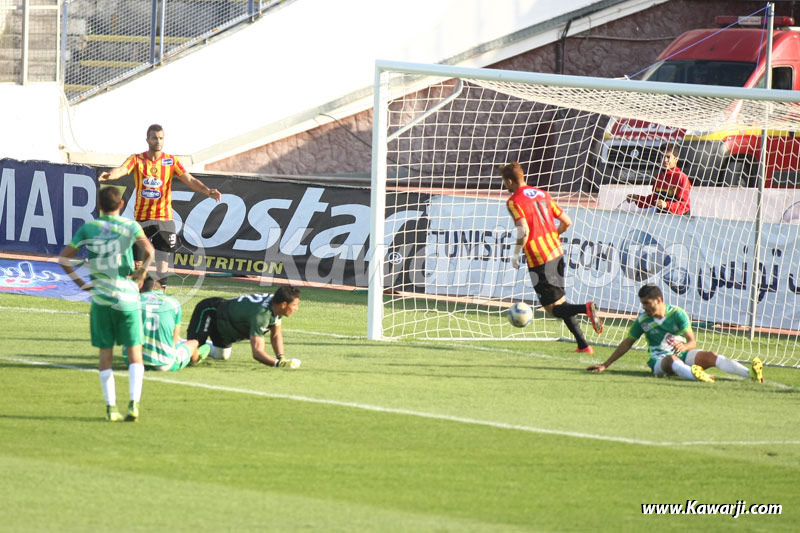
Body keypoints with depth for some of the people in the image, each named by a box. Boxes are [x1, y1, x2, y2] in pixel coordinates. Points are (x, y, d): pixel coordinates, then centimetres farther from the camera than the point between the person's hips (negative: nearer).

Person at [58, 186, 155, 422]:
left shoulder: (87, 229, 4)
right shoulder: (130, 226, -3)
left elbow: (64, 257, 4)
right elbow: (149, 250, -18)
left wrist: (79, 282, 9)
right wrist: (142, 272, -3)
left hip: (100, 297, 2)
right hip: (127, 297, -2)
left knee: (105, 353, 10)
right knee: (134, 352, 4)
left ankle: (111, 406, 6)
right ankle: (134, 402, -10)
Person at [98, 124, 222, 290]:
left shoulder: (171, 161, 2)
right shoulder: (137, 159, 0)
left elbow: (189, 180, -4)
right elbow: (121, 170, -18)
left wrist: (207, 191, -21)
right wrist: (109, 175, -42)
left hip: (164, 217, 0)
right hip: (141, 217, 0)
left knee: (163, 259, -3)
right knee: (137, 259, 3)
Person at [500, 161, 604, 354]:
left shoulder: (514, 201, -9)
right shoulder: (542, 195, 13)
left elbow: (524, 231, -22)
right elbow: (566, 221, 13)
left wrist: (515, 254, -7)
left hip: (538, 260, -7)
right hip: (557, 253, 7)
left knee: (553, 308, -2)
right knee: (560, 302, 17)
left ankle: (585, 308, -29)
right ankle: (583, 345, 12)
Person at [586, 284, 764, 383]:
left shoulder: (678, 314, -1)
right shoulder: (643, 320, 4)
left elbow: (692, 342, -4)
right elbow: (627, 343, 14)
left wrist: (684, 346, -30)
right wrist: (605, 365, 13)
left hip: (682, 354, 1)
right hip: (659, 361, -1)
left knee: (710, 356, -26)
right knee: (672, 360, -39)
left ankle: (750, 374, -41)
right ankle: (695, 375, -74)